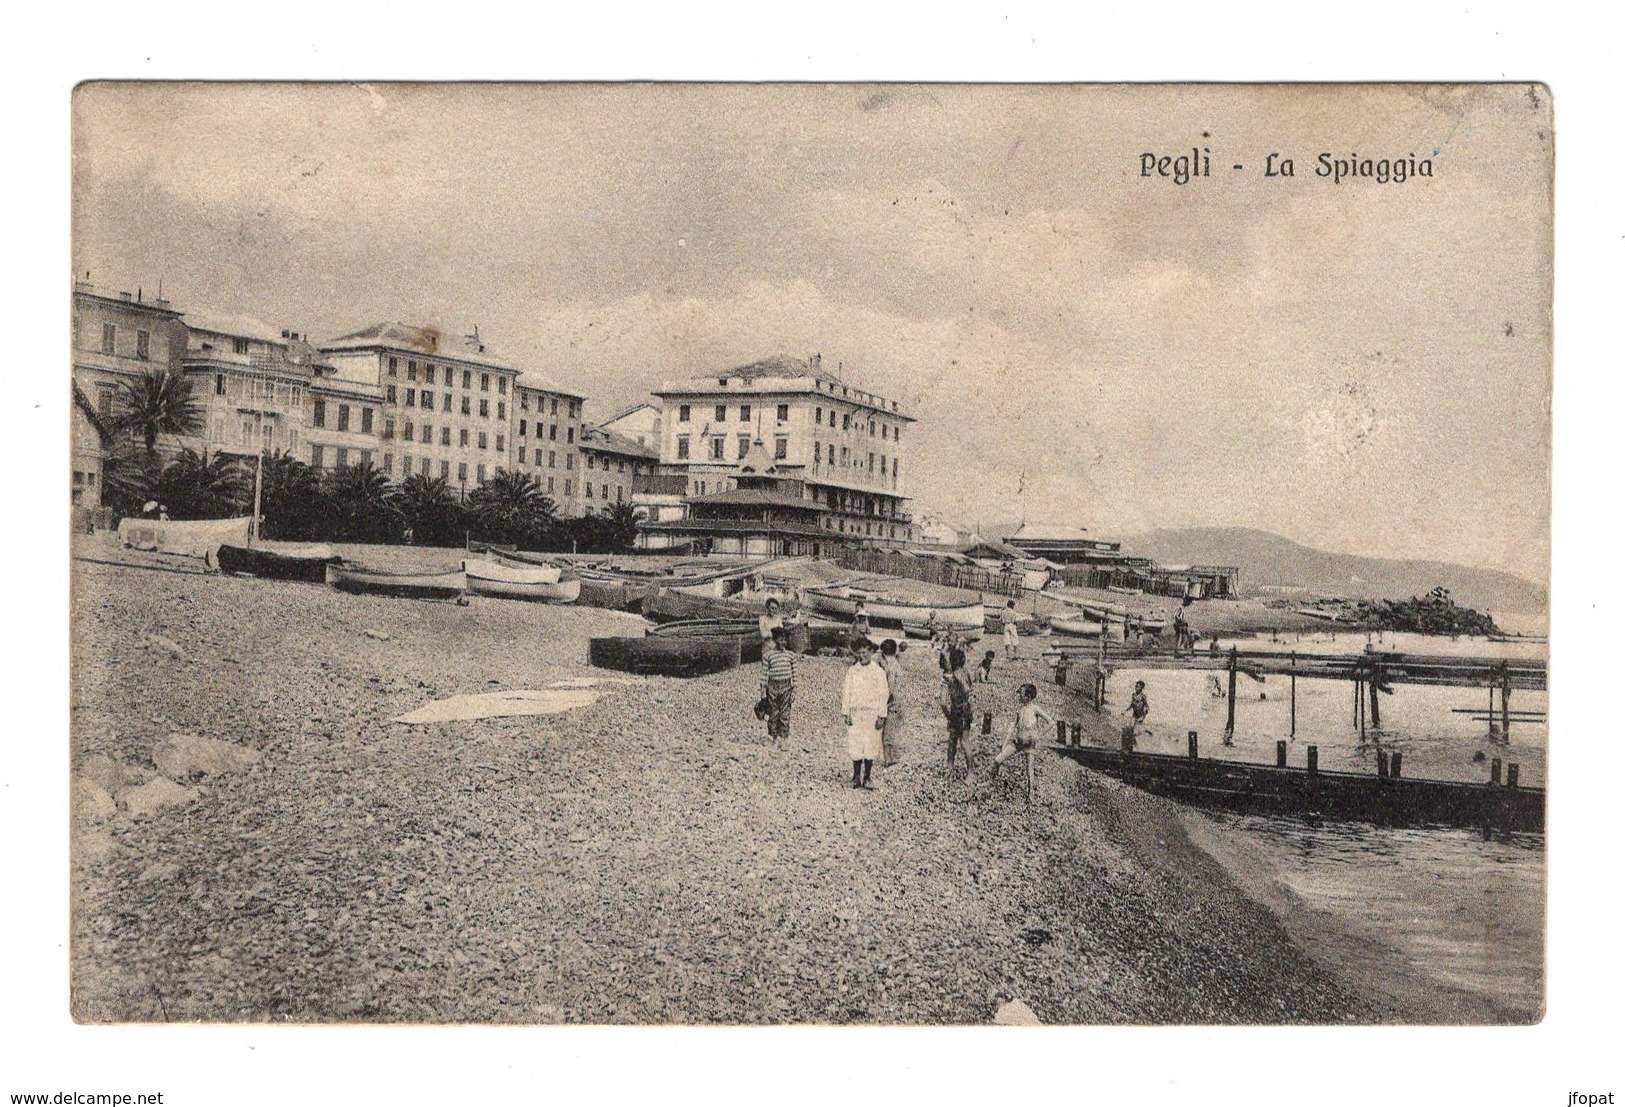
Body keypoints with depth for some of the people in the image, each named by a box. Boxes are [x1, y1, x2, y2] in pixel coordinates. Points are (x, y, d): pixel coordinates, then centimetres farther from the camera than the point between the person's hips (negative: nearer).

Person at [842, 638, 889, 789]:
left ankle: (867, 778, 8)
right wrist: (845, 713, -1)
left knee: (870, 746, -1)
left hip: (872, 713, -1)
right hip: (855, 713, 1)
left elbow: (883, 695, 2)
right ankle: (856, 776, 7)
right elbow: (846, 691, 7)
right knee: (854, 745, -3)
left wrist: (882, 716, -4)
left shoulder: (879, 671, 3)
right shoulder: (852, 671, 8)